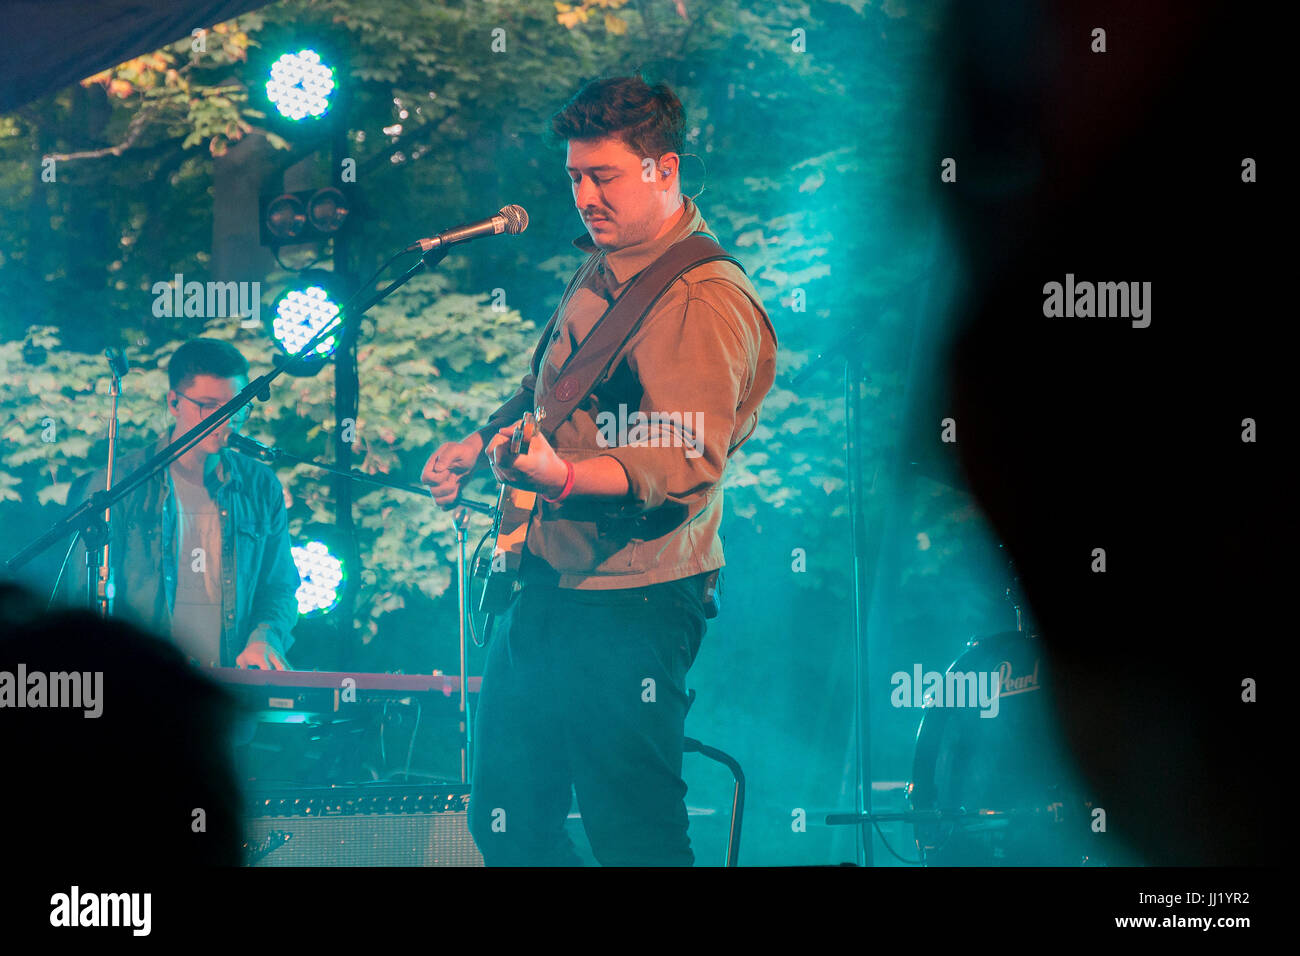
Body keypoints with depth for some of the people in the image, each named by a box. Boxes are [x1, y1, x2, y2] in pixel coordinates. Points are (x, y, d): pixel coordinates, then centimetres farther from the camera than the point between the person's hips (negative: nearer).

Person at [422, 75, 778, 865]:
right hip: (547, 583, 10)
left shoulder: (703, 303, -18)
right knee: (508, 819, 16)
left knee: (638, 841, -5)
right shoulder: (603, 265, 12)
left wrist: (564, 476, -42)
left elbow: (686, 462, -29)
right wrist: (483, 442, 14)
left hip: (631, 607, -9)